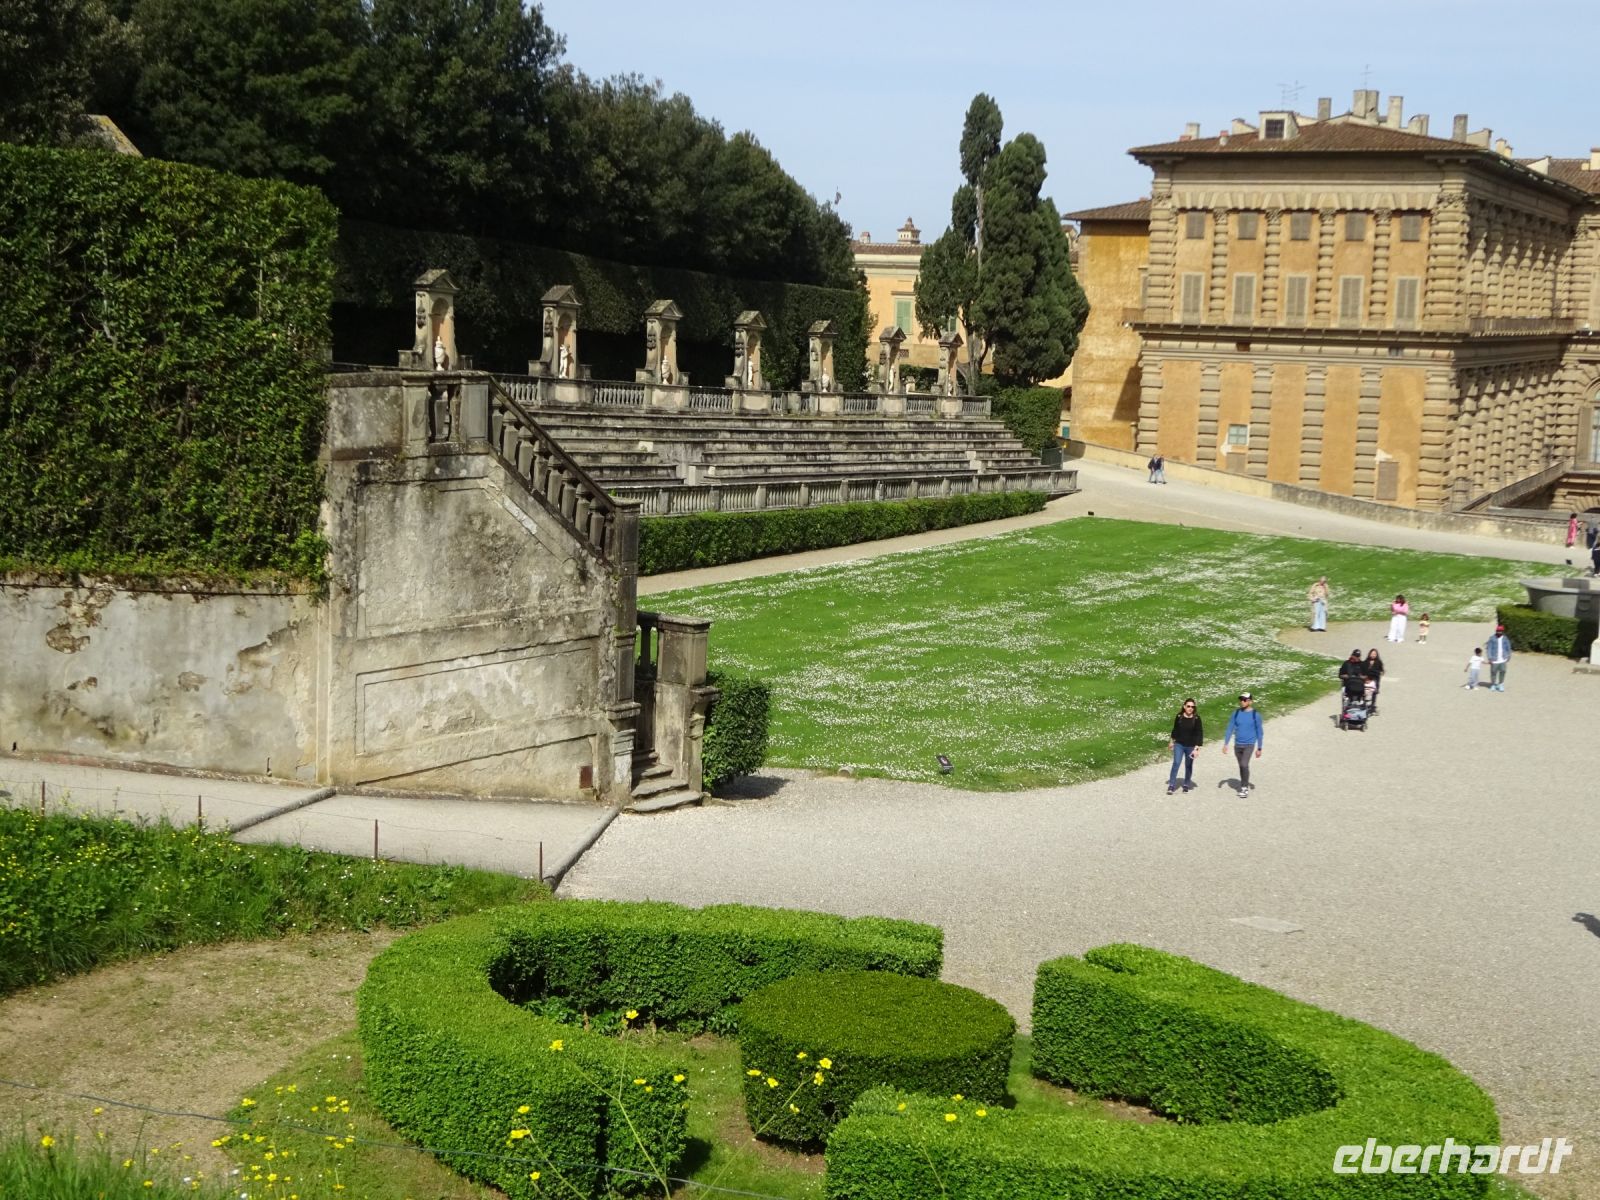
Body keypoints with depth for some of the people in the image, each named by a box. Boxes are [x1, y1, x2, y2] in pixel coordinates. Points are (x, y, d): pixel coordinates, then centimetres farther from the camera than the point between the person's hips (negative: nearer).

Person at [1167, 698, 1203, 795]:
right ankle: (1171, 785, -11)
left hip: (1191, 746, -1)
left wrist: (1197, 747, -15)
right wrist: (1172, 741, 20)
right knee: (1176, 763, -12)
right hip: (1179, 744, 1)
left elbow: (1199, 734, -8)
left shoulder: (1196, 719, -9)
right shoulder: (1179, 717, -3)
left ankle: (1186, 785, 26)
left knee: (1188, 765, 10)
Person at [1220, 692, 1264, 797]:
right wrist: (1225, 744, 1)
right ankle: (1244, 786, 27)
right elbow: (1230, 729, 6)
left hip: (1249, 745, -4)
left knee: (1244, 765, -19)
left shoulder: (1255, 715, -6)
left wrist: (1259, 748, 1)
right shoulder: (1236, 713, 2)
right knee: (1241, 766, 12)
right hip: (1237, 745, 4)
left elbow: (1259, 732, 0)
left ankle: (1245, 787, -6)